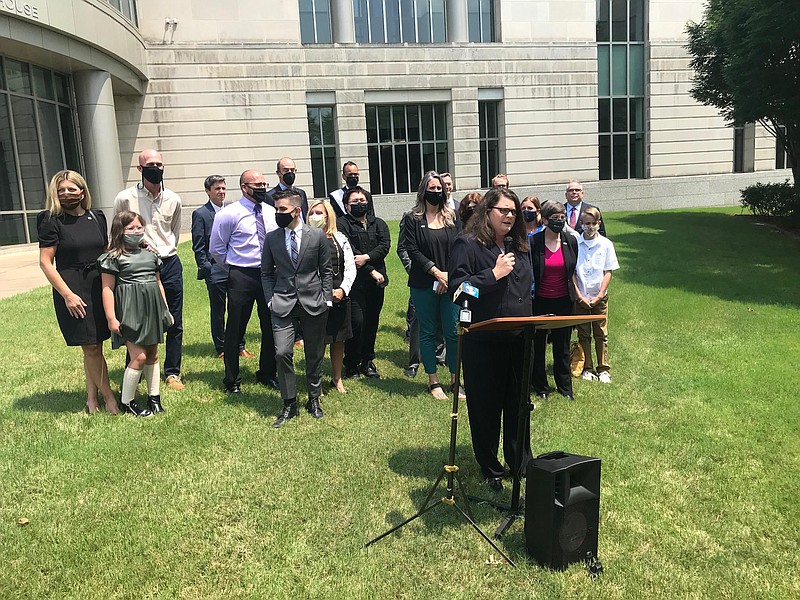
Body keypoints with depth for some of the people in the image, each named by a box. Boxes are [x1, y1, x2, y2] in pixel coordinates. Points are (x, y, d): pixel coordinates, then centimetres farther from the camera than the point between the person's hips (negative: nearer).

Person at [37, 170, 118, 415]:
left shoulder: (97, 218, 8)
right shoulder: (51, 221, -5)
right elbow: (45, 262, -8)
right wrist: (67, 295, -14)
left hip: (99, 287, 5)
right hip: (72, 290, -5)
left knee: (94, 346, 10)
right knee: (91, 348, -1)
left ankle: (92, 399, 21)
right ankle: (109, 397, 10)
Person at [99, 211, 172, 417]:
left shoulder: (150, 253, 12)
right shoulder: (113, 257, -6)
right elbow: (107, 288, -9)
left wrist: (165, 309, 18)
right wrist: (111, 318, -13)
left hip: (152, 310, 6)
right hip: (130, 311, -6)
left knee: (152, 355, 13)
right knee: (139, 356, -8)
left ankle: (154, 396, 25)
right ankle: (127, 401, 8)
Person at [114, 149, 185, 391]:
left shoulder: (173, 199, 5)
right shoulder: (125, 198, -6)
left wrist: (166, 252, 10)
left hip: (170, 264, 3)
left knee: (175, 323, 8)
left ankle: (172, 372, 23)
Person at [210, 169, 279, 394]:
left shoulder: (271, 212, 6)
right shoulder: (229, 214, -8)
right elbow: (216, 248, -1)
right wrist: (234, 269, 5)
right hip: (241, 277, -5)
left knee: (271, 327, 12)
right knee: (235, 329, 4)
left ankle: (267, 374, 30)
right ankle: (232, 380, 18)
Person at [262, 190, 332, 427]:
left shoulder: (317, 235, -1)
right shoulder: (271, 238, 3)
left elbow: (325, 270, 5)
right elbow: (266, 272, 11)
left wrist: (326, 299, 0)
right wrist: (271, 299, 0)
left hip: (313, 303, 0)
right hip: (283, 305, 0)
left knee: (314, 355, 9)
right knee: (282, 353, -10)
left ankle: (314, 399, 28)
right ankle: (289, 404, 6)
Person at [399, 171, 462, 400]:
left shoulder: (452, 217, 9)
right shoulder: (412, 218, 1)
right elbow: (412, 250, -7)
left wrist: (449, 274, -9)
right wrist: (436, 272, -12)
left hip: (450, 283, 2)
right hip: (423, 284, -2)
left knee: (453, 332, 2)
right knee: (427, 332, 6)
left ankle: (455, 380, 16)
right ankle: (433, 381, 17)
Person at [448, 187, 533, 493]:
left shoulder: (518, 246, 13)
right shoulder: (468, 245, -9)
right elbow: (455, 287, -17)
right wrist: (493, 274, -21)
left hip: (518, 340, 6)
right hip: (483, 342, -6)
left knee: (518, 404, 16)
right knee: (486, 407, 6)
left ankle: (522, 464, 32)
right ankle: (490, 469, 23)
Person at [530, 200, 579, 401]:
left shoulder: (571, 241, 1)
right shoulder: (533, 242, -9)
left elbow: (574, 270, 11)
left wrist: (574, 295, 9)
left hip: (563, 301, 2)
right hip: (539, 301, -2)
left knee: (562, 346, 12)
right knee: (537, 345, 7)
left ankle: (565, 387, 25)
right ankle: (540, 387, 22)